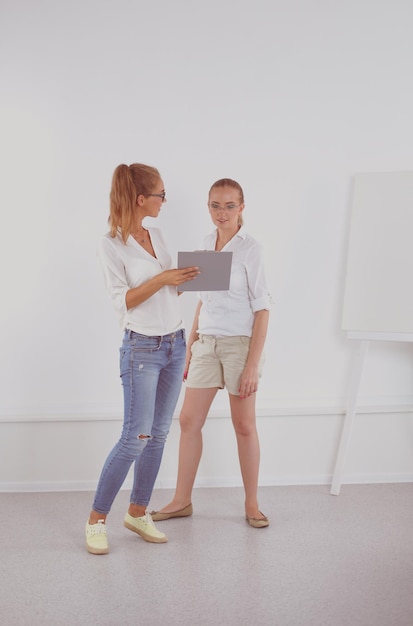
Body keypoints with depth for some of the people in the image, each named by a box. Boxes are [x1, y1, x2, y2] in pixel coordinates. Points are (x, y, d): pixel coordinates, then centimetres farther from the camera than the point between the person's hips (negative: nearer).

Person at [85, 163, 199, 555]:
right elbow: (123, 300, -14)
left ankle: (138, 512, 21)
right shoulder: (111, 244, -10)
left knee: (158, 435, 9)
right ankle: (97, 519, 6)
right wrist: (162, 278, -21)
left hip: (174, 344, 7)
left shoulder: (155, 235, 10)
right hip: (141, 349, -7)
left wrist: (184, 278, 0)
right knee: (135, 438, -8)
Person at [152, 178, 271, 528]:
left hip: (239, 344, -5)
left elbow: (262, 308, -11)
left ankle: (252, 504, 19)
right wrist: (190, 346, 13)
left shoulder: (250, 249, -10)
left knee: (244, 426, 5)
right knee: (189, 421, 7)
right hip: (206, 344, 6)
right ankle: (182, 500, 19)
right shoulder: (207, 244, 8)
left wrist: (253, 364, -15)